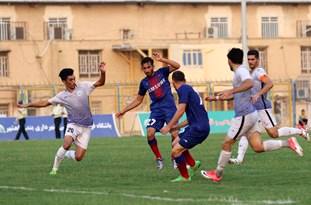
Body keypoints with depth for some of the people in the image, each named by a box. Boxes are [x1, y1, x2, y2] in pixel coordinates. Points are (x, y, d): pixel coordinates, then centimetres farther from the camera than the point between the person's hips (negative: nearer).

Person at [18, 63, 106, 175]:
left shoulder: (83, 86, -2)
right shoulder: (62, 96, -2)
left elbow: (100, 83, 0)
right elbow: (44, 103, 6)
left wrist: (103, 73, -21)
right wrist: (27, 105, 3)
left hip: (86, 127, 1)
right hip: (73, 124, -1)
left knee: (78, 157, -8)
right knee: (67, 144, -31)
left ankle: (66, 154, 28)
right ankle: (54, 169, -11)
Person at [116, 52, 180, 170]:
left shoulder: (162, 73, 3)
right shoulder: (144, 83, 10)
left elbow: (177, 66, -11)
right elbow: (138, 100, 21)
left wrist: (161, 60, -18)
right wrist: (124, 110, 17)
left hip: (169, 108, -3)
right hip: (156, 110, 3)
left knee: (174, 134, -13)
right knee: (150, 133, -18)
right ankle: (158, 158, -2)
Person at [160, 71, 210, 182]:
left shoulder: (183, 89, -7)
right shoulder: (189, 89, 22)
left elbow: (181, 110, -17)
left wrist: (169, 126, -15)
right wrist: (177, 127, 34)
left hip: (198, 128, -10)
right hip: (200, 126, 10)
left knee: (175, 151, -9)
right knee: (175, 143, 21)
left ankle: (185, 177, 2)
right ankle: (193, 164, 22)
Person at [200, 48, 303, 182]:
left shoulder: (241, 71, -12)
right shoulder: (239, 72, 19)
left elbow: (249, 84, -35)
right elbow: (235, 96, 34)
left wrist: (230, 91, -41)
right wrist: (216, 98, 37)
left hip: (244, 116, -9)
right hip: (250, 115, 9)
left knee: (226, 144, 2)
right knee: (258, 147, 2)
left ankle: (217, 174, 12)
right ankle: (288, 143, -5)